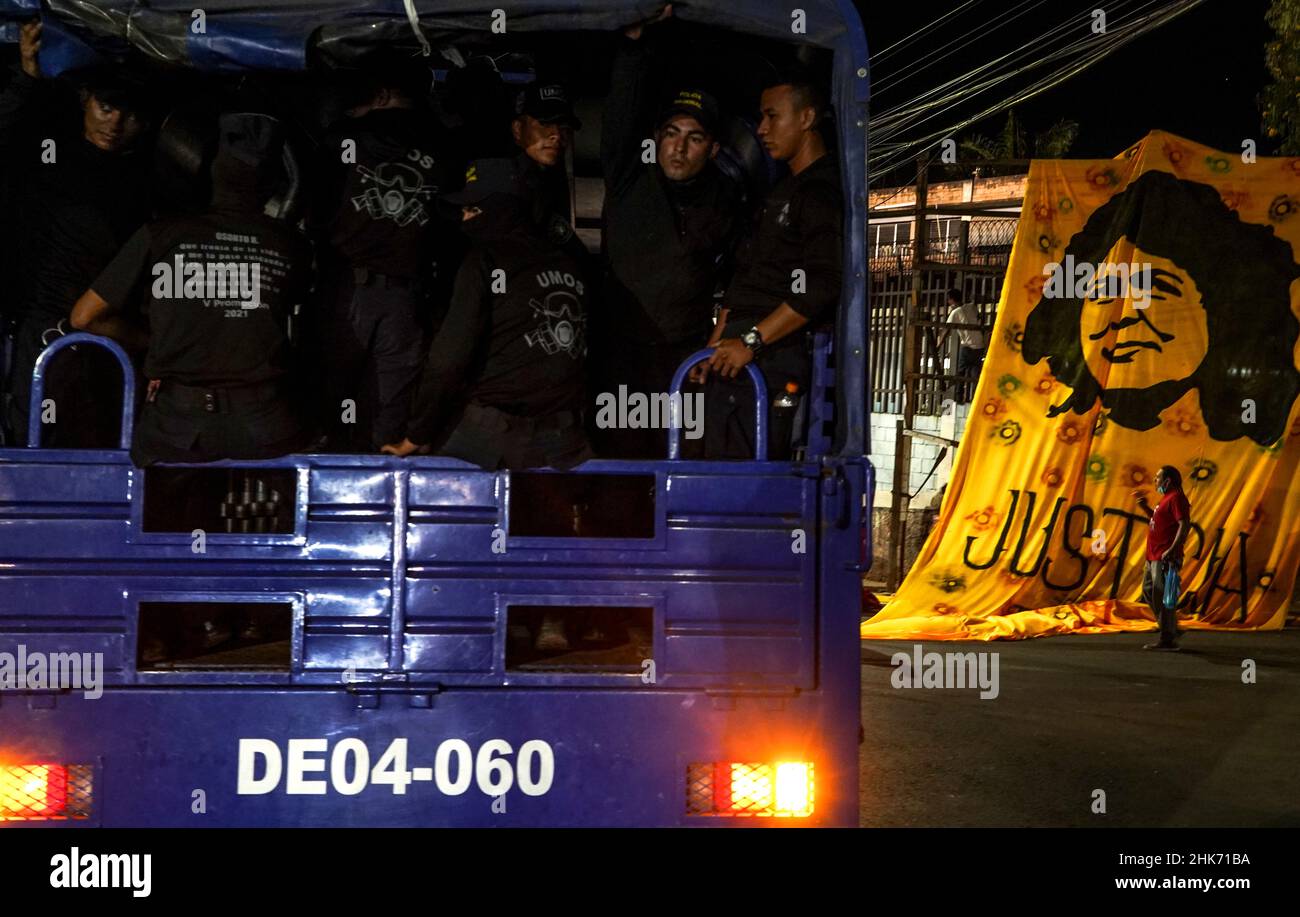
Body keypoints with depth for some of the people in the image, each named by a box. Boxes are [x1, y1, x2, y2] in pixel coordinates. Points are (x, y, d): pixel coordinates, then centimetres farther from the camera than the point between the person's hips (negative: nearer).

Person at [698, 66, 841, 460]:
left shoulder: (823, 191, -8)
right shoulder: (782, 191, 24)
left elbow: (820, 287, -20)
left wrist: (752, 340, -20)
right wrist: (715, 344, 17)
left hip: (772, 356, -9)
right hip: (736, 356, 9)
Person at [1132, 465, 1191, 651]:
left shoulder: (1176, 498, -13)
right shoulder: (1167, 498, 18)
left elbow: (1185, 525, -22)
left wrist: (1172, 550, -28)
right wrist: (1145, 508, 19)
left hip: (1165, 558, -11)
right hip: (1154, 557, 11)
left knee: (1161, 596, -8)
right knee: (1148, 590, 18)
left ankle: (1168, 639, -3)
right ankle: (1169, 628, 25)